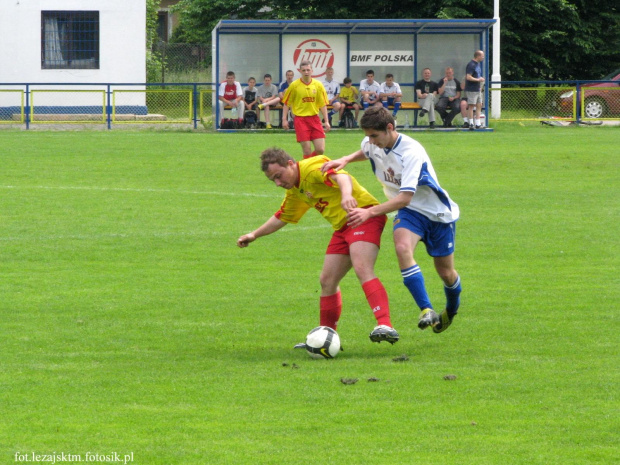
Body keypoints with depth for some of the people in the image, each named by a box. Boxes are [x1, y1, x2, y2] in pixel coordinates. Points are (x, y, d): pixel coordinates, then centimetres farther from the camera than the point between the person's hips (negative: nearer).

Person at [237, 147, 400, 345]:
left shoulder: (314, 166, -14)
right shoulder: (295, 191, 17)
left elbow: (341, 176, -34)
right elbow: (281, 218, 35)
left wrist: (346, 195, -55)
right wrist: (254, 235, 36)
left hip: (363, 215, -10)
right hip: (342, 226, 10)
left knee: (362, 270, -27)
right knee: (327, 281, 9)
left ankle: (385, 326, -39)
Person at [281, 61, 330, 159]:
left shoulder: (318, 85, 4)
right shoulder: (294, 85, -2)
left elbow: (323, 104, 7)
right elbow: (286, 103, 4)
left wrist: (326, 121, 4)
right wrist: (284, 119, -2)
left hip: (315, 118, 3)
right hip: (300, 119, -3)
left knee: (320, 150, -4)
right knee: (307, 150, -7)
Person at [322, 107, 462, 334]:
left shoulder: (411, 153, -31)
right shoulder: (372, 144, -8)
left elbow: (405, 197, -37)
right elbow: (365, 152, 20)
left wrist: (370, 212, -45)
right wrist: (345, 160, -2)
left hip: (438, 213, -5)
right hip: (409, 212, 5)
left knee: (446, 273, 6)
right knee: (402, 247, -29)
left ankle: (452, 311, 40)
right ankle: (426, 311, -30)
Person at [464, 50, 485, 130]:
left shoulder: (478, 64, 16)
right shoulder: (471, 65, -14)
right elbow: (468, 77, -21)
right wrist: (478, 80, -14)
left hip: (478, 89, 9)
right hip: (471, 90, -9)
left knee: (479, 105, 8)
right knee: (471, 106, -5)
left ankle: (477, 124, 12)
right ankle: (471, 123, -3)